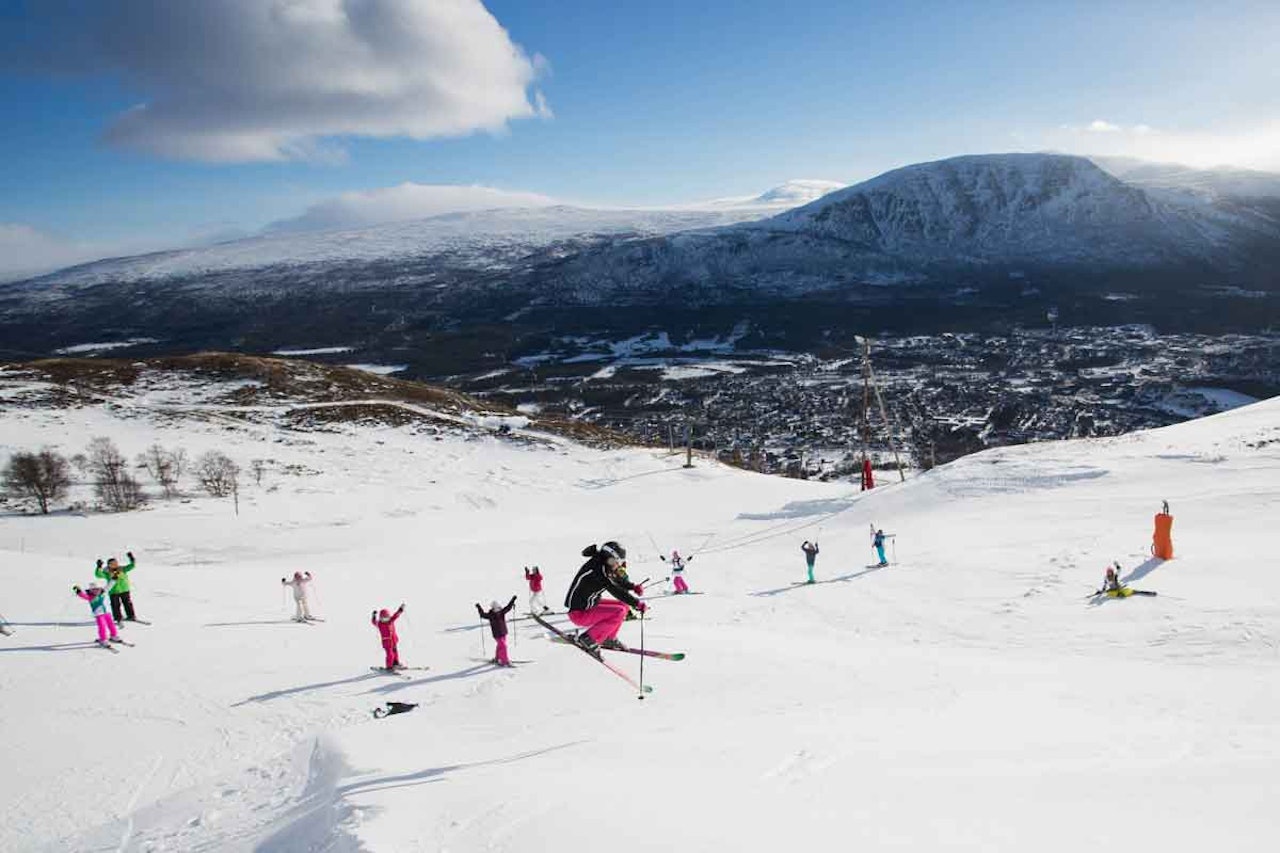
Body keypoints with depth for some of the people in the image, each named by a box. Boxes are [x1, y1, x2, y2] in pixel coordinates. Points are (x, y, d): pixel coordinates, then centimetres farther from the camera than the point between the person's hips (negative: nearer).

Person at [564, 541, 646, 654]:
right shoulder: (595, 569, -25)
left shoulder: (603, 567, 3)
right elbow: (615, 590, -26)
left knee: (624, 605, 11)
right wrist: (637, 603, -22)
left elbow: (618, 582, 19)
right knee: (619, 612, -21)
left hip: (590, 605, 10)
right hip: (579, 613, -10)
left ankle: (609, 638, 17)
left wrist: (633, 586, 0)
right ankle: (588, 638, -11)